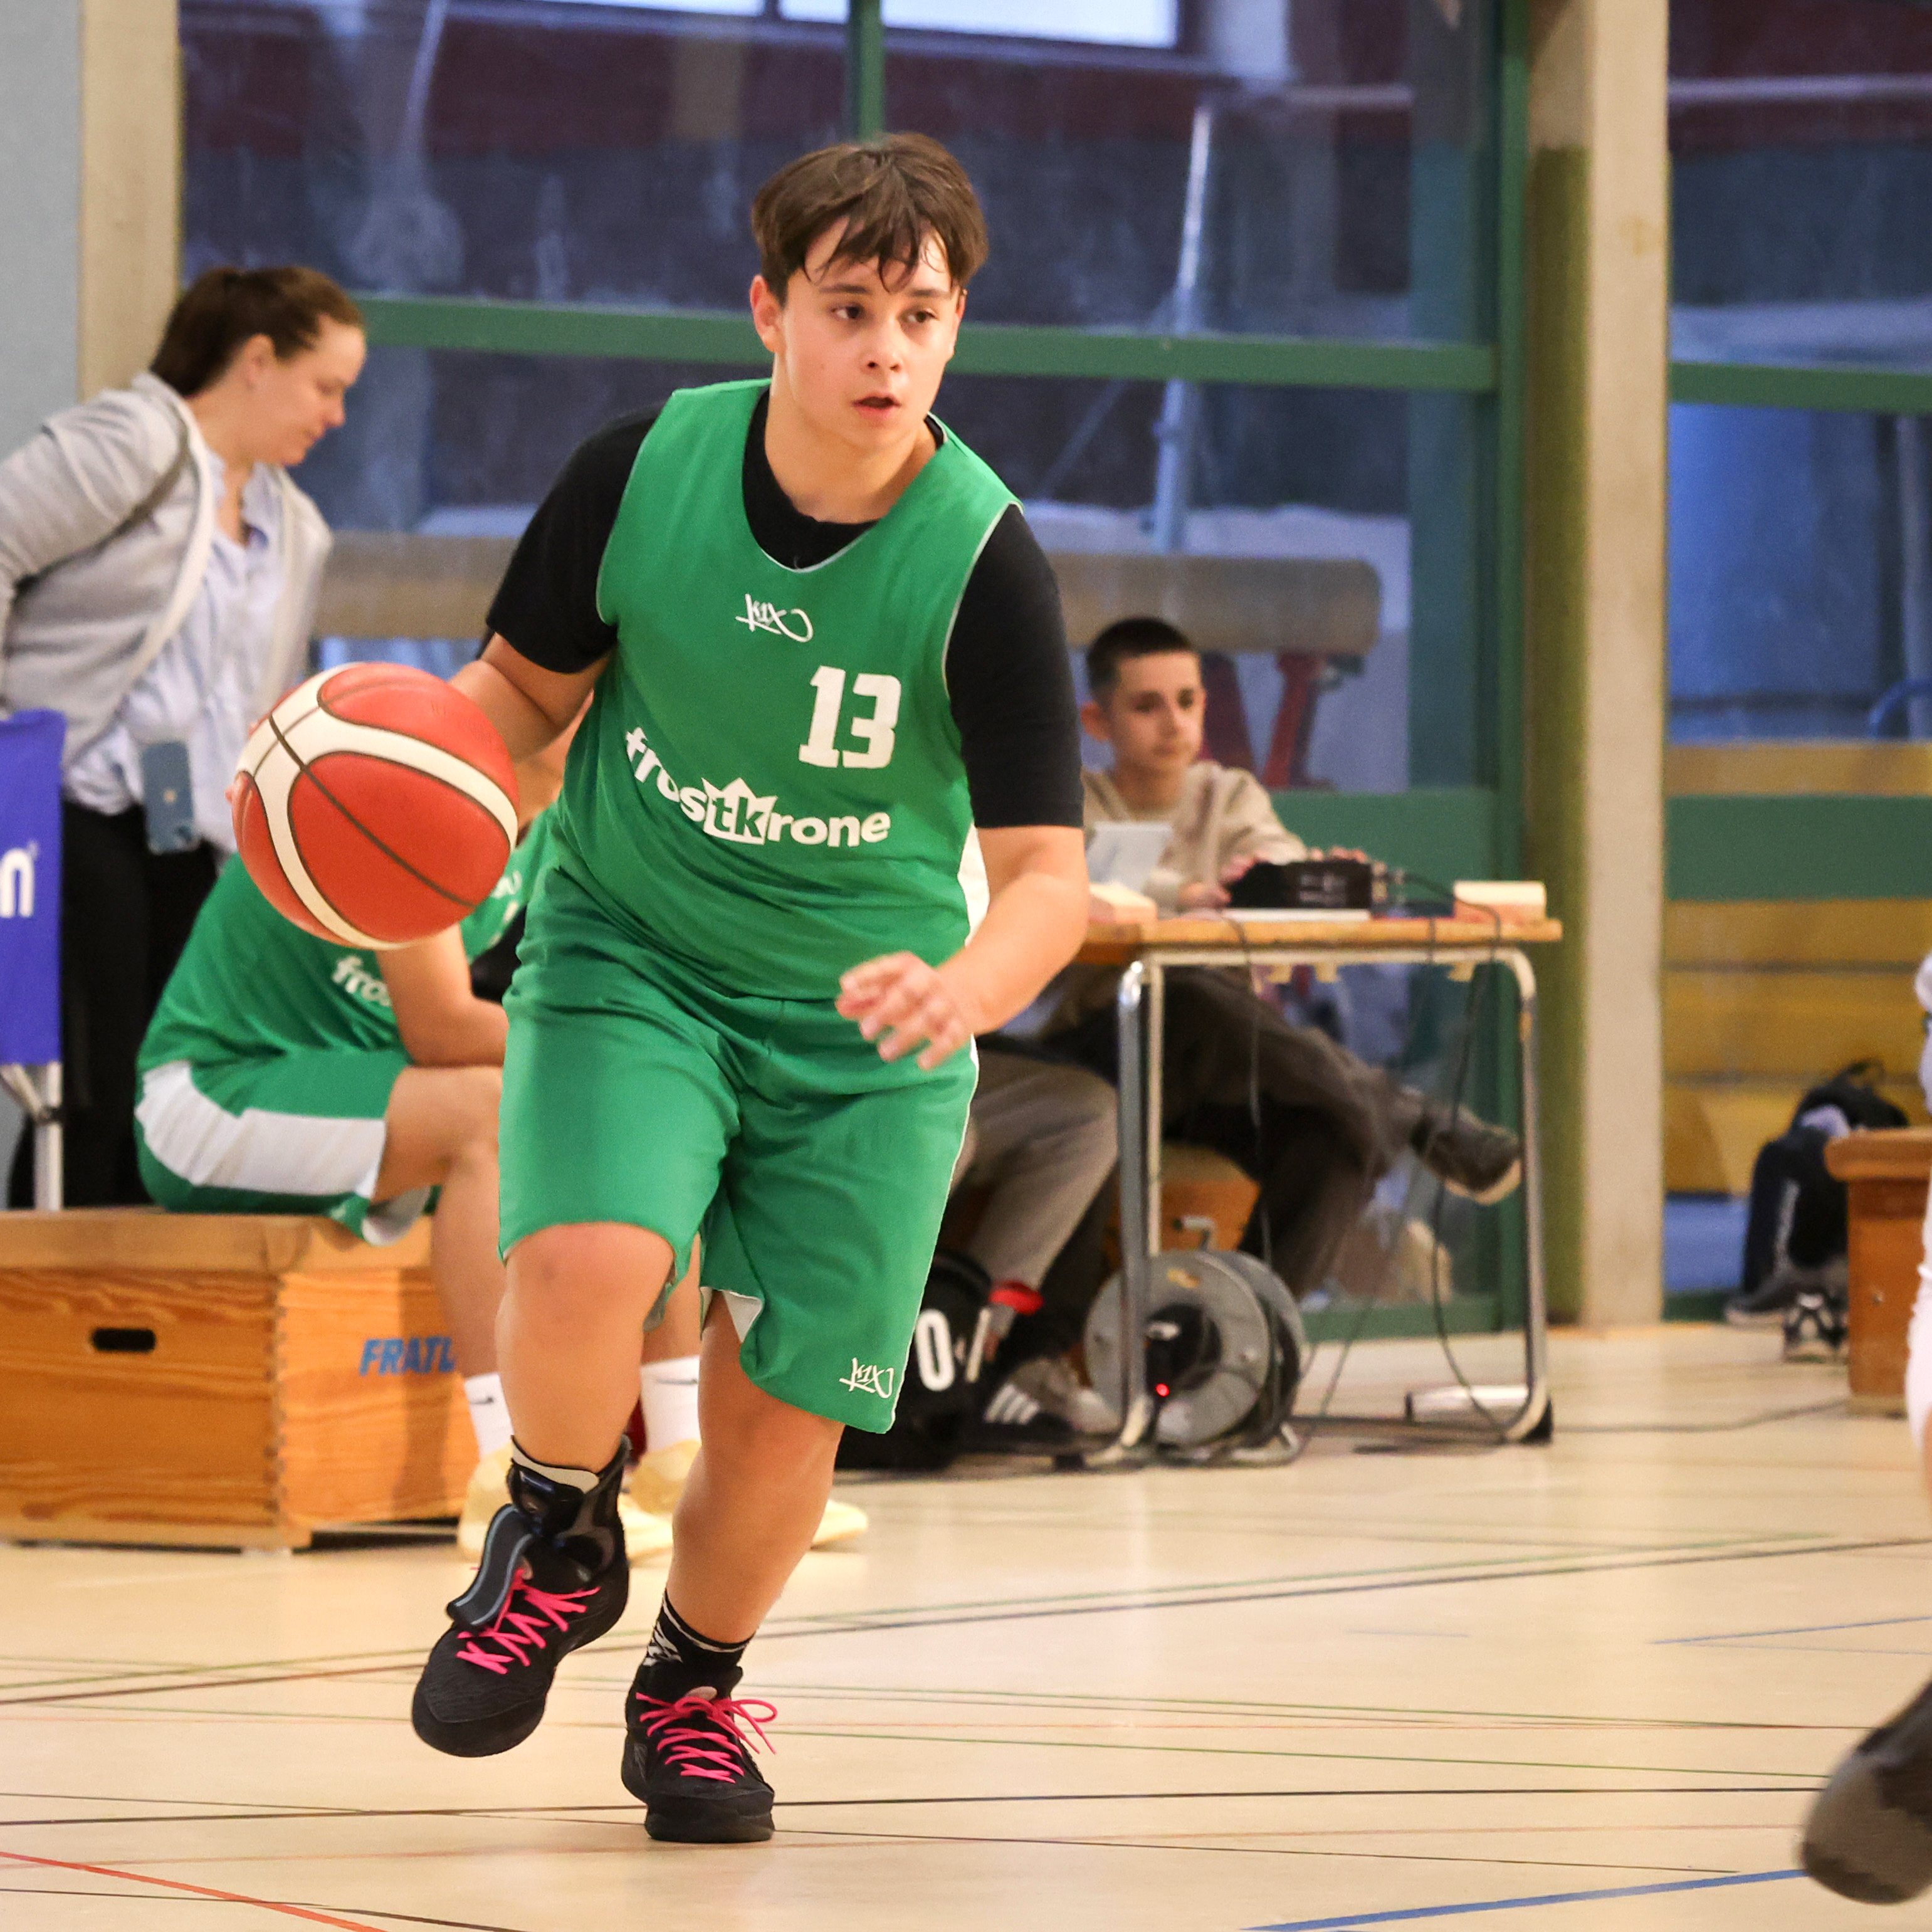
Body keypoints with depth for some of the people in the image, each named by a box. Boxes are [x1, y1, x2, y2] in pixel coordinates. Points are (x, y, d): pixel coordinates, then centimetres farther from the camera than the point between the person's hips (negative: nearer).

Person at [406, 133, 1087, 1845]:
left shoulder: (983, 565, -18)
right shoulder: (643, 469, -13)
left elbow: (1046, 871, -19)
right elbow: (530, 684, 4)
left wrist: (963, 988, -41)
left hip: (865, 1022, 0)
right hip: (626, 953, 0)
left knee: (782, 1408, -2)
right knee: (585, 1262, -27)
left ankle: (694, 1685, 30)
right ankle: (559, 1545, 6)